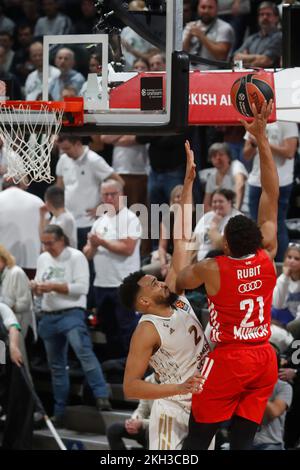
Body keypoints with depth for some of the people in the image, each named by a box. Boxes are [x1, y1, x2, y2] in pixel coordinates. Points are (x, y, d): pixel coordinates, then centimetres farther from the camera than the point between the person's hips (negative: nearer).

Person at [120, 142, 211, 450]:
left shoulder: (177, 299, 2)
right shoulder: (147, 332, -17)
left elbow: (181, 242, 3)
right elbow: (130, 387, -21)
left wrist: (188, 186, 0)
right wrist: (179, 388, -30)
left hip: (205, 407, 8)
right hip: (173, 411, -8)